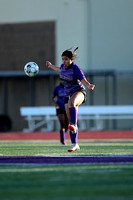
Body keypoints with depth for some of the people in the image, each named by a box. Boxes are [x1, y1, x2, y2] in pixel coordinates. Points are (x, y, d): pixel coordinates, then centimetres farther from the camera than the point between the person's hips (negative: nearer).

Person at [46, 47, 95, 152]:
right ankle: (75, 144, 9)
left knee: (71, 102, -43)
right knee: (70, 121, 3)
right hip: (69, 95, 7)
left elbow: (85, 82, -18)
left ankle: (74, 126, -56)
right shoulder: (63, 66, 4)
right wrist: (51, 66, 44)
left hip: (79, 92, -7)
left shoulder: (76, 69, -16)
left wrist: (90, 86, -40)